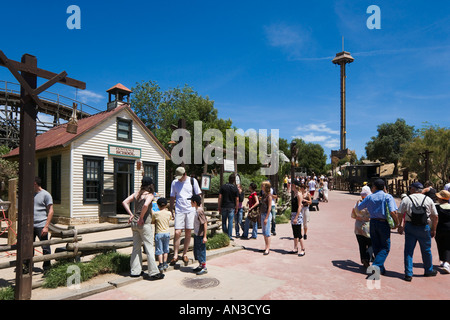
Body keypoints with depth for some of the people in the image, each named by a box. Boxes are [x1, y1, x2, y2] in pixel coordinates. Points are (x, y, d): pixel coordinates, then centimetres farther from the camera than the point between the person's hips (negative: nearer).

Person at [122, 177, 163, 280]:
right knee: (149, 248, 1)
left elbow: (124, 202, 8)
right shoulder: (149, 195, -11)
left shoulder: (136, 194, 9)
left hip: (134, 223, 7)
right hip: (145, 224, -7)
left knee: (136, 247, 16)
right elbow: (145, 205, -29)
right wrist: (141, 218, -19)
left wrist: (131, 214, 6)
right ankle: (154, 272, 7)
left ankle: (135, 271, 24)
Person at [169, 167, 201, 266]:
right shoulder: (174, 182, 6)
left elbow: (198, 195, 8)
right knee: (177, 233, -6)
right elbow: (172, 197, 13)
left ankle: (184, 254, 20)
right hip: (179, 210, 1)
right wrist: (171, 211, 9)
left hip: (191, 210, 0)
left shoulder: (192, 181, 1)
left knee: (188, 233, 5)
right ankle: (175, 256, 8)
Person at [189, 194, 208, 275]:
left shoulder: (200, 211, -21)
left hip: (200, 235, -9)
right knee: (196, 250, 18)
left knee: (201, 251, 1)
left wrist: (205, 236, -22)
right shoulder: (197, 210, 7)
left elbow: (205, 224, -22)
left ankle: (204, 268, 14)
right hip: (196, 234, 9)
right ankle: (200, 265, 31)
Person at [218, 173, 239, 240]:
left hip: (224, 207, 1)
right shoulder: (235, 188, -3)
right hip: (231, 207, -1)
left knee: (224, 221, 12)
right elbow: (237, 200, -3)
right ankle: (229, 236, 5)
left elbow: (220, 197, -2)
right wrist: (236, 208, 6)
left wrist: (219, 207, 5)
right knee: (230, 222, 3)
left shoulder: (223, 186, 0)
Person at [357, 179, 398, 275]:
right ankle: (376, 266, -12)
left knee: (376, 247, 14)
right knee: (385, 247, 4)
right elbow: (392, 212, -18)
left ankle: (381, 269, 22)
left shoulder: (369, 197, 3)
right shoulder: (388, 197, -7)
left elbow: (358, 208, 11)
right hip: (384, 223, -3)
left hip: (373, 223, 3)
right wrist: (396, 222, -2)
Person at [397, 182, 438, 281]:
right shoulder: (428, 200, 2)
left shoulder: (406, 199, -2)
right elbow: (435, 216, 5)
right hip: (424, 228, 1)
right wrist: (433, 229, 14)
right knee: (426, 250, 18)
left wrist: (399, 226, 8)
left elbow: (399, 214, -3)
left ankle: (408, 274, 6)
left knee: (408, 251, 6)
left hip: (410, 227, -1)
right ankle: (429, 271, 36)